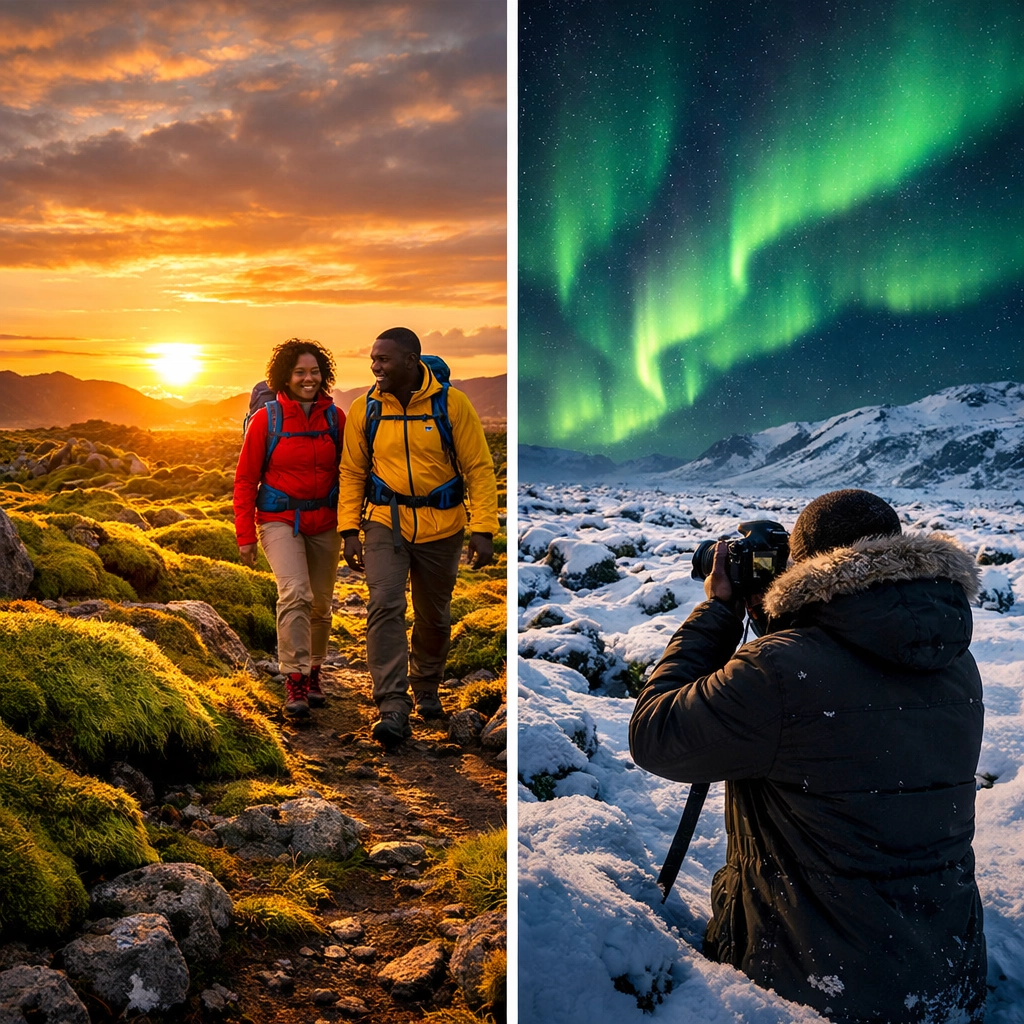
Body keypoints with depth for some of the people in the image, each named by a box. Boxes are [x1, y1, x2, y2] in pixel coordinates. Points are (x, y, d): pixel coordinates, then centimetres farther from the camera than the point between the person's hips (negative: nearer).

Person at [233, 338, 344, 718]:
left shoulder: (336, 418, 1)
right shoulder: (266, 419, -5)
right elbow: (245, 480, 0)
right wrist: (245, 536, -3)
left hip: (324, 523, 3)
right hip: (280, 520, -3)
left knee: (320, 604, 10)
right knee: (295, 593, -22)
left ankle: (313, 671, 32)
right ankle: (295, 679, -15)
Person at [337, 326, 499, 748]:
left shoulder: (452, 404, -9)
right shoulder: (364, 409, -2)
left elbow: (479, 468, -6)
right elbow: (352, 472, 6)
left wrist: (483, 529, -13)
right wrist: (349, 529, -1)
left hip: (441, 527, 0)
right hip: (386, 523, 0)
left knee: (434, 617, 13)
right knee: (384, 607, -16)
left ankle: (426, 689, 37)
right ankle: (393, 709, -15)